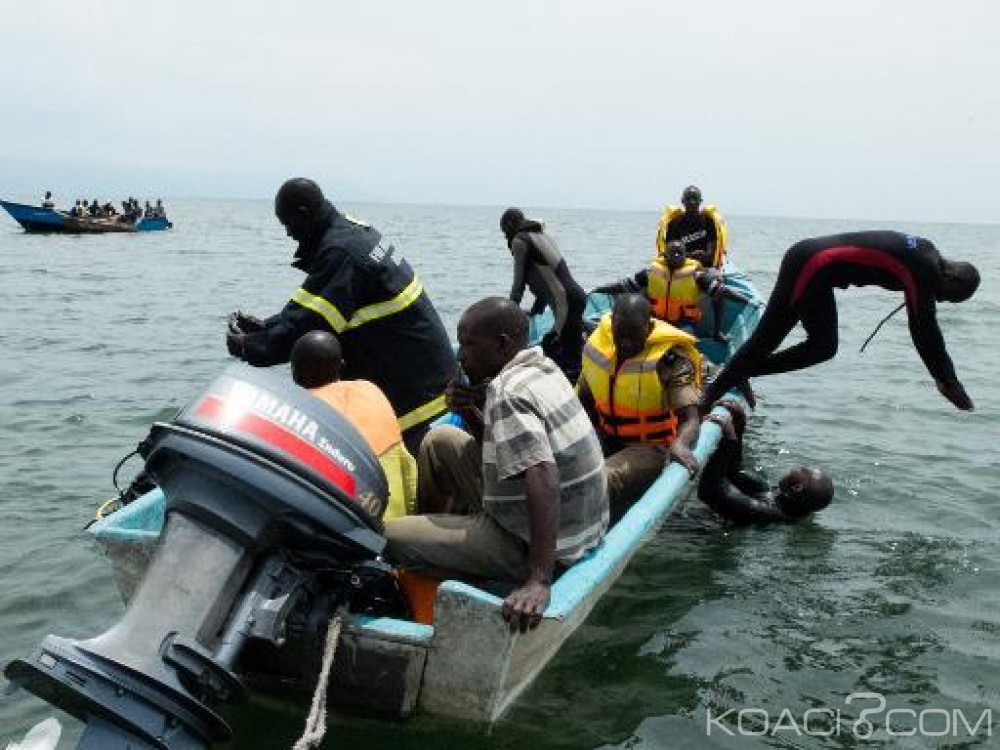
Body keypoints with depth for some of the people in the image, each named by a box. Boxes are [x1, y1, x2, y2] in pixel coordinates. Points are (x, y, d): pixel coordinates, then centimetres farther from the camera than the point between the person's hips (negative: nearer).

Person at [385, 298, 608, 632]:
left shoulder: (508, 394, -24)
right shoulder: (542, 367, 3)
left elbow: (543, 479, -37)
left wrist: (539, 581, -42)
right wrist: (469, 412, -3)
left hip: (525, 544, -9)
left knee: (389, 537, -7)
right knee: (441, 440, 18)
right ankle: (431, 523, 35)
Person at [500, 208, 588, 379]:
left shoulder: (519, 241, -1)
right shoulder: (541, 235, 24)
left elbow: (519, 282, 1)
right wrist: (535, 311, 30)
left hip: (567, 302, -9)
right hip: (577, 297, 9)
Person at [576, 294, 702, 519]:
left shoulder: (670, 358, -17)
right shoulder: (597, 344, -1)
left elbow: (690, 418, -26)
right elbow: (585, 402, 12)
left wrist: (680, 444, -49)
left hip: (649, 448, -7)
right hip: (605, 441, 7)